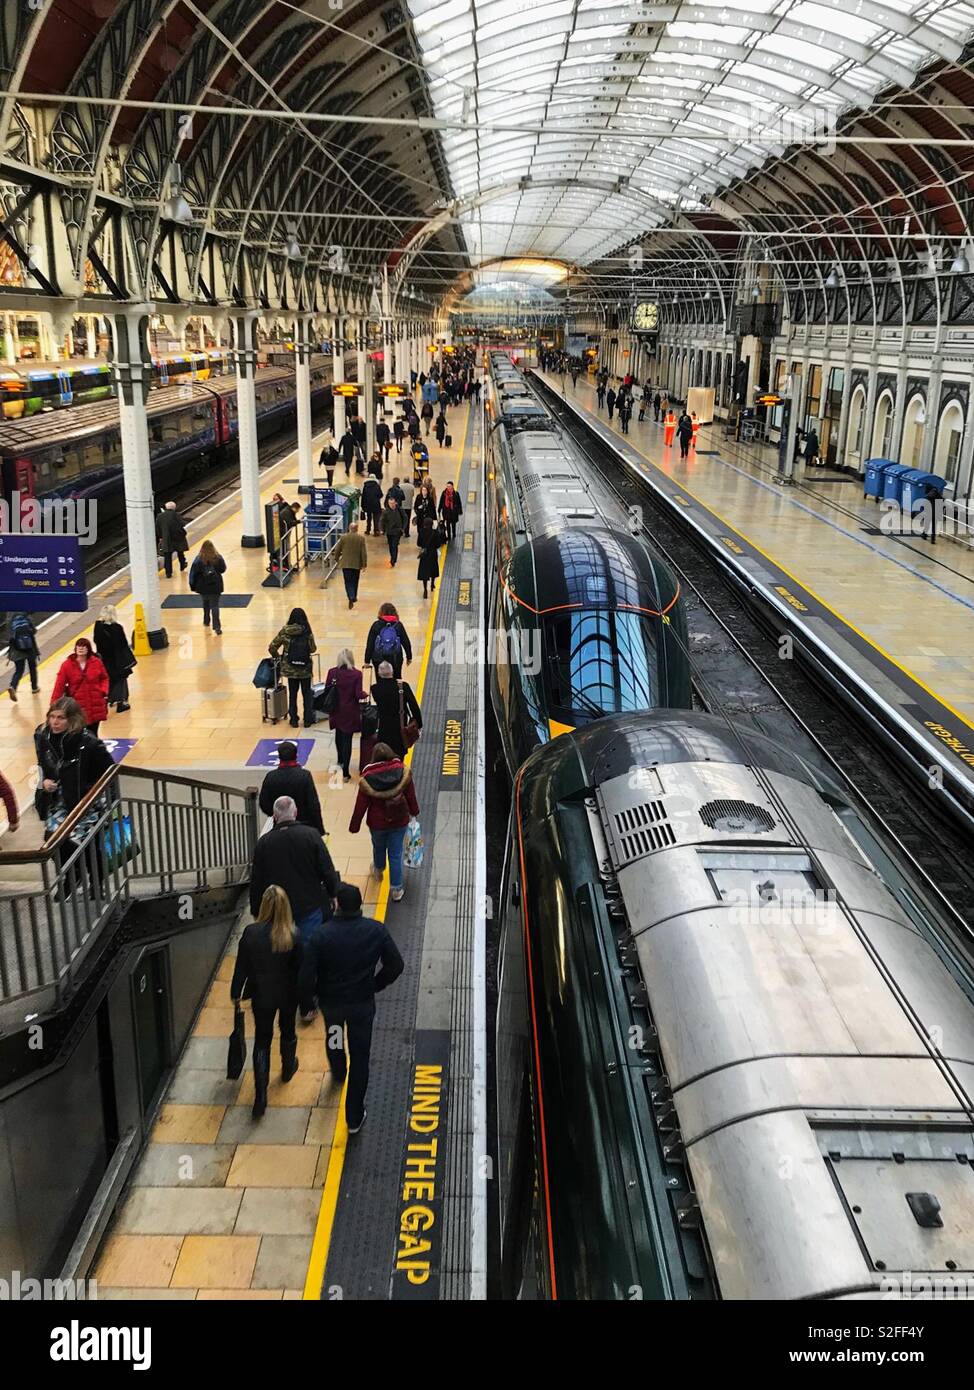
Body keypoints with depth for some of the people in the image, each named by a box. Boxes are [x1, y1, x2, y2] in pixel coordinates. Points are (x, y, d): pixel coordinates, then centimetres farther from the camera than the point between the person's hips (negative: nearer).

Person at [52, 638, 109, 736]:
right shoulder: (67, 665, -5)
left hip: (95, 705, 2)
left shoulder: (97, 662, 0)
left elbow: (104, 678, 12)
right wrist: (54, 703, -9)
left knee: (93, 735, 10)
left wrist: (104, 691, -5)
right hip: (77, 706, -1)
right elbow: (60, 685, -6)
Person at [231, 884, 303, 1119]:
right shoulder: (293, 938, -22)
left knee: (262, 1041, 12)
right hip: (288, 995, 0)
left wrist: (236, 993, 6)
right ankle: (288, 1068, 53)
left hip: (261, 996, 0)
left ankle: (260, 1098, 7)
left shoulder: (251, 933, -19)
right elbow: (300, 971, -13)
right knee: (287, 1031, 27)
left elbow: (241, 967, -9)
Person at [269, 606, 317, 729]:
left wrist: (276, 657, 14)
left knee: (292, 695, 15)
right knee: (307, 694, 14)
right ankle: (307, 720, 18)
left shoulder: (285, 631, -8)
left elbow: (272, 647, -5)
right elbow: (313, 649, -4)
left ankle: (294, 720, 20)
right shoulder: (308, 632, -12)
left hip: (290, 669, 1)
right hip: (305, 669, -1)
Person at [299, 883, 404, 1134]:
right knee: (360, 1057, 14)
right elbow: (395, 965, -10)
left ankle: (338, 1074, 63)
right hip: (363, 1003, 0)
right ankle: (355, 1118, 22)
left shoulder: (321, 935, -24)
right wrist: (376, 984, 6)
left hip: (330, 1002, 0)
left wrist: (313, 992, 0)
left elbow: (306, 977, -23)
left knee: (333, 1038, 32)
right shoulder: (376, 930, -17)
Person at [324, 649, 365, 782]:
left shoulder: (332, 672, -9)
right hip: (350, 713, -3)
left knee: (339, 736, 27)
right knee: (347, 740, 1)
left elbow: (326, 691, -5)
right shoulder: (356, 674, -15)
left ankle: (340, 761, 48)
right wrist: (365, 694, 3)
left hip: (336, 711, 3)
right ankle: (345, 773, 0)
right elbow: (358, 695, -17)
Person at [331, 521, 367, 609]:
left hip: (345, 564, -1)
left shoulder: (343, 537, -6)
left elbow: (337, 550, 1)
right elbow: (364, 552, -8)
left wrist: (337, 559, 18)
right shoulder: (361, 538, -8)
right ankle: (353, 597, 29)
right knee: (354, 581, 18)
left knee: (348, 582, 2)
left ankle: (351, 598, -15)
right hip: (357, 564, 1)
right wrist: (365, 564, -1)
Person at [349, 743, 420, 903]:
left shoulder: (367, 778, -21)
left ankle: (378, 869, 58)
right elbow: (411, 796, -6)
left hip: (377, 823, 0)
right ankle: (396, 888, 21)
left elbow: (361, 805, -14)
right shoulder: (403, 772, -18)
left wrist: (354, 825, -3)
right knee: (396, 854, 13)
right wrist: (414, 812, 13)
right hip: (399, 821, 0)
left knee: (379, 847, 29)